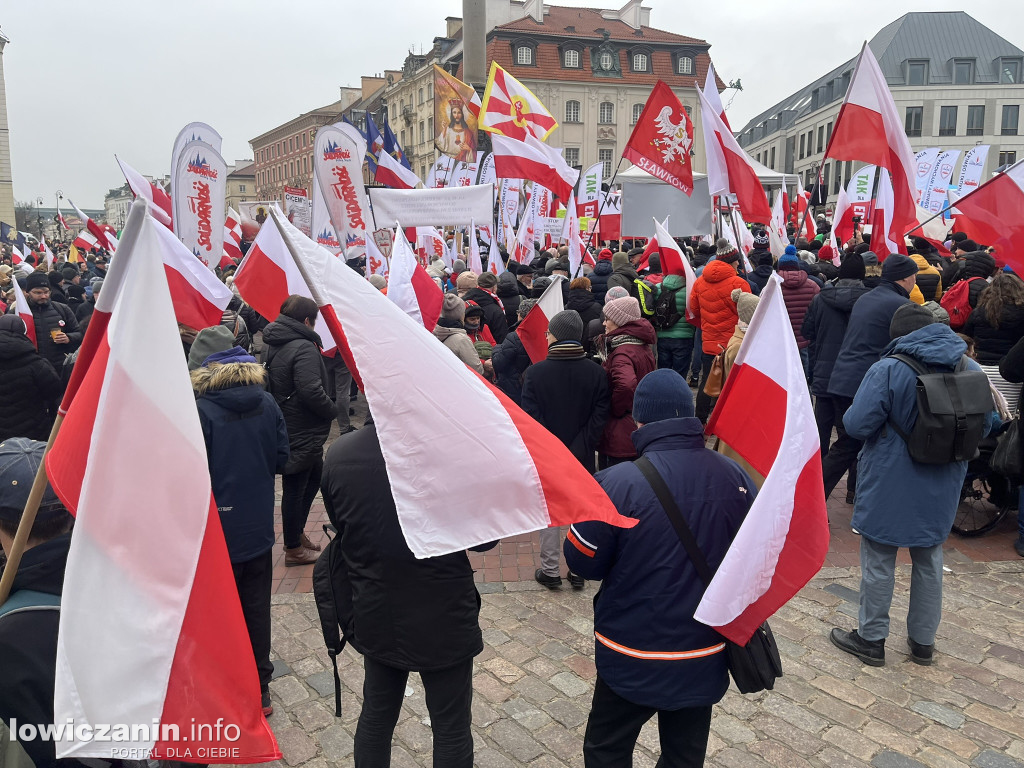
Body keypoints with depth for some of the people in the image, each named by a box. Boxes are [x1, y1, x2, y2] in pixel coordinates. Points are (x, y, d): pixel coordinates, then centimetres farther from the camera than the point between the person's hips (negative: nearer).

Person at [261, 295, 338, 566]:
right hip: (301, 433, -10)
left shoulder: (271, 343, 10)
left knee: (315, 475, 23)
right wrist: (333, 410, -12)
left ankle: (296, 531, 33)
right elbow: (311, 391, -30)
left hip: (283, 427, 10)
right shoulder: (304, 348, -21)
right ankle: (293, 549, 17)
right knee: (295, 488, 3)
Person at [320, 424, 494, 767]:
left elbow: (341, 526, 4)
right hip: (443, 621, -4)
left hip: (374, 617, 4)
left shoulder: (338, 454, -14)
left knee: (375, 717, 25)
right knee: (451, 729, 17)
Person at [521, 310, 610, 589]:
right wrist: (580, 449, -9)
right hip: (582, 459, 2)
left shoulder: (535, 372, -13)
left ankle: (549, 571, 21)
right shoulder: (596, 372, -7)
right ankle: (578, 571, 23)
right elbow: (599, 417, -11)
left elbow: (530, 419, -13)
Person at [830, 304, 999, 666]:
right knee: (929, 560, 20)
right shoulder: (971, 369, -1)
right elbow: (988, 424, 8)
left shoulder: (888, 369, -19)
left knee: (879, 560, 9)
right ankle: (923, 641, 33)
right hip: (942, 488, 5)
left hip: (890, 486, -5)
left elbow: (857, 424, -22)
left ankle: (871, 638, 22)